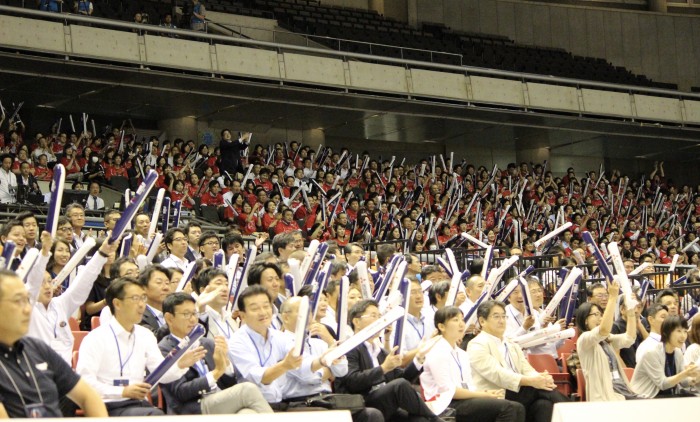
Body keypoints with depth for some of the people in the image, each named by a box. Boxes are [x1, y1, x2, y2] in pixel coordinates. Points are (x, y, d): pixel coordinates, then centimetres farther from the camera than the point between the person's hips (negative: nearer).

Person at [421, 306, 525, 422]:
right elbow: (448, 391, -14)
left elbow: (469, 387, 16)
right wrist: (484, 395, -12)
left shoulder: (462, 354, 22)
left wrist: (486, 393, -6)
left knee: (517, 408, -14)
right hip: (447, 405, -8)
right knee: (506, 407, -25)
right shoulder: (437, 353, -6)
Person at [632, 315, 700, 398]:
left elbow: (682, 381, 5)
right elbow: (662, 384, -19)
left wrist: (693, 379, -17)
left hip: (670, 395, 8)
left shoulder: (678, 353, 5)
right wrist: (685, 374, -31)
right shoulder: (651, 353, -19)